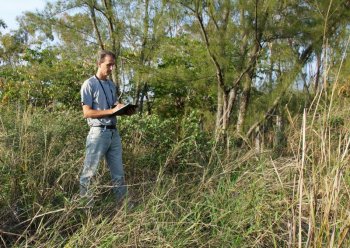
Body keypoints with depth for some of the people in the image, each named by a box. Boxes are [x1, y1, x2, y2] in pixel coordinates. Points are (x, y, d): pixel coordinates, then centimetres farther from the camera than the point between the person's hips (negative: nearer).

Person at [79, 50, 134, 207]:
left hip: (114, 132, 7)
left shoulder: (112, 85, 15)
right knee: (89, 172, 2)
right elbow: (87, 112, -13)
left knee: (118, 172, 12)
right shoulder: (89, 84, -7)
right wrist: (112, 110, -18)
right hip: (98, 133, -7)